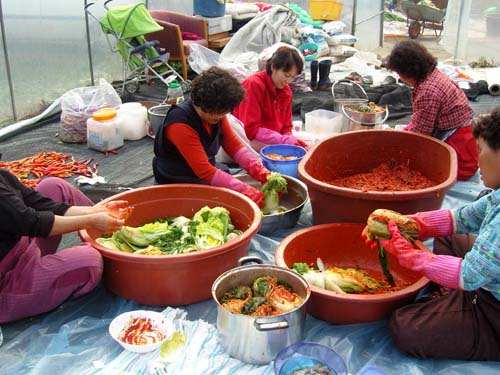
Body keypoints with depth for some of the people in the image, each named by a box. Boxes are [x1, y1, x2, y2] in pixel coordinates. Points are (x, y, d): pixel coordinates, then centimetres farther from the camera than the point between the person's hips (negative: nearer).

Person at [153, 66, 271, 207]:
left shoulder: (216, 112, -5)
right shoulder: (180, 124, -27)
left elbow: (234, 145, 1)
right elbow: (204, 171, -28)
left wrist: (263, 173, -13)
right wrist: (247, 191, -31)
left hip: (207, 178, 8)